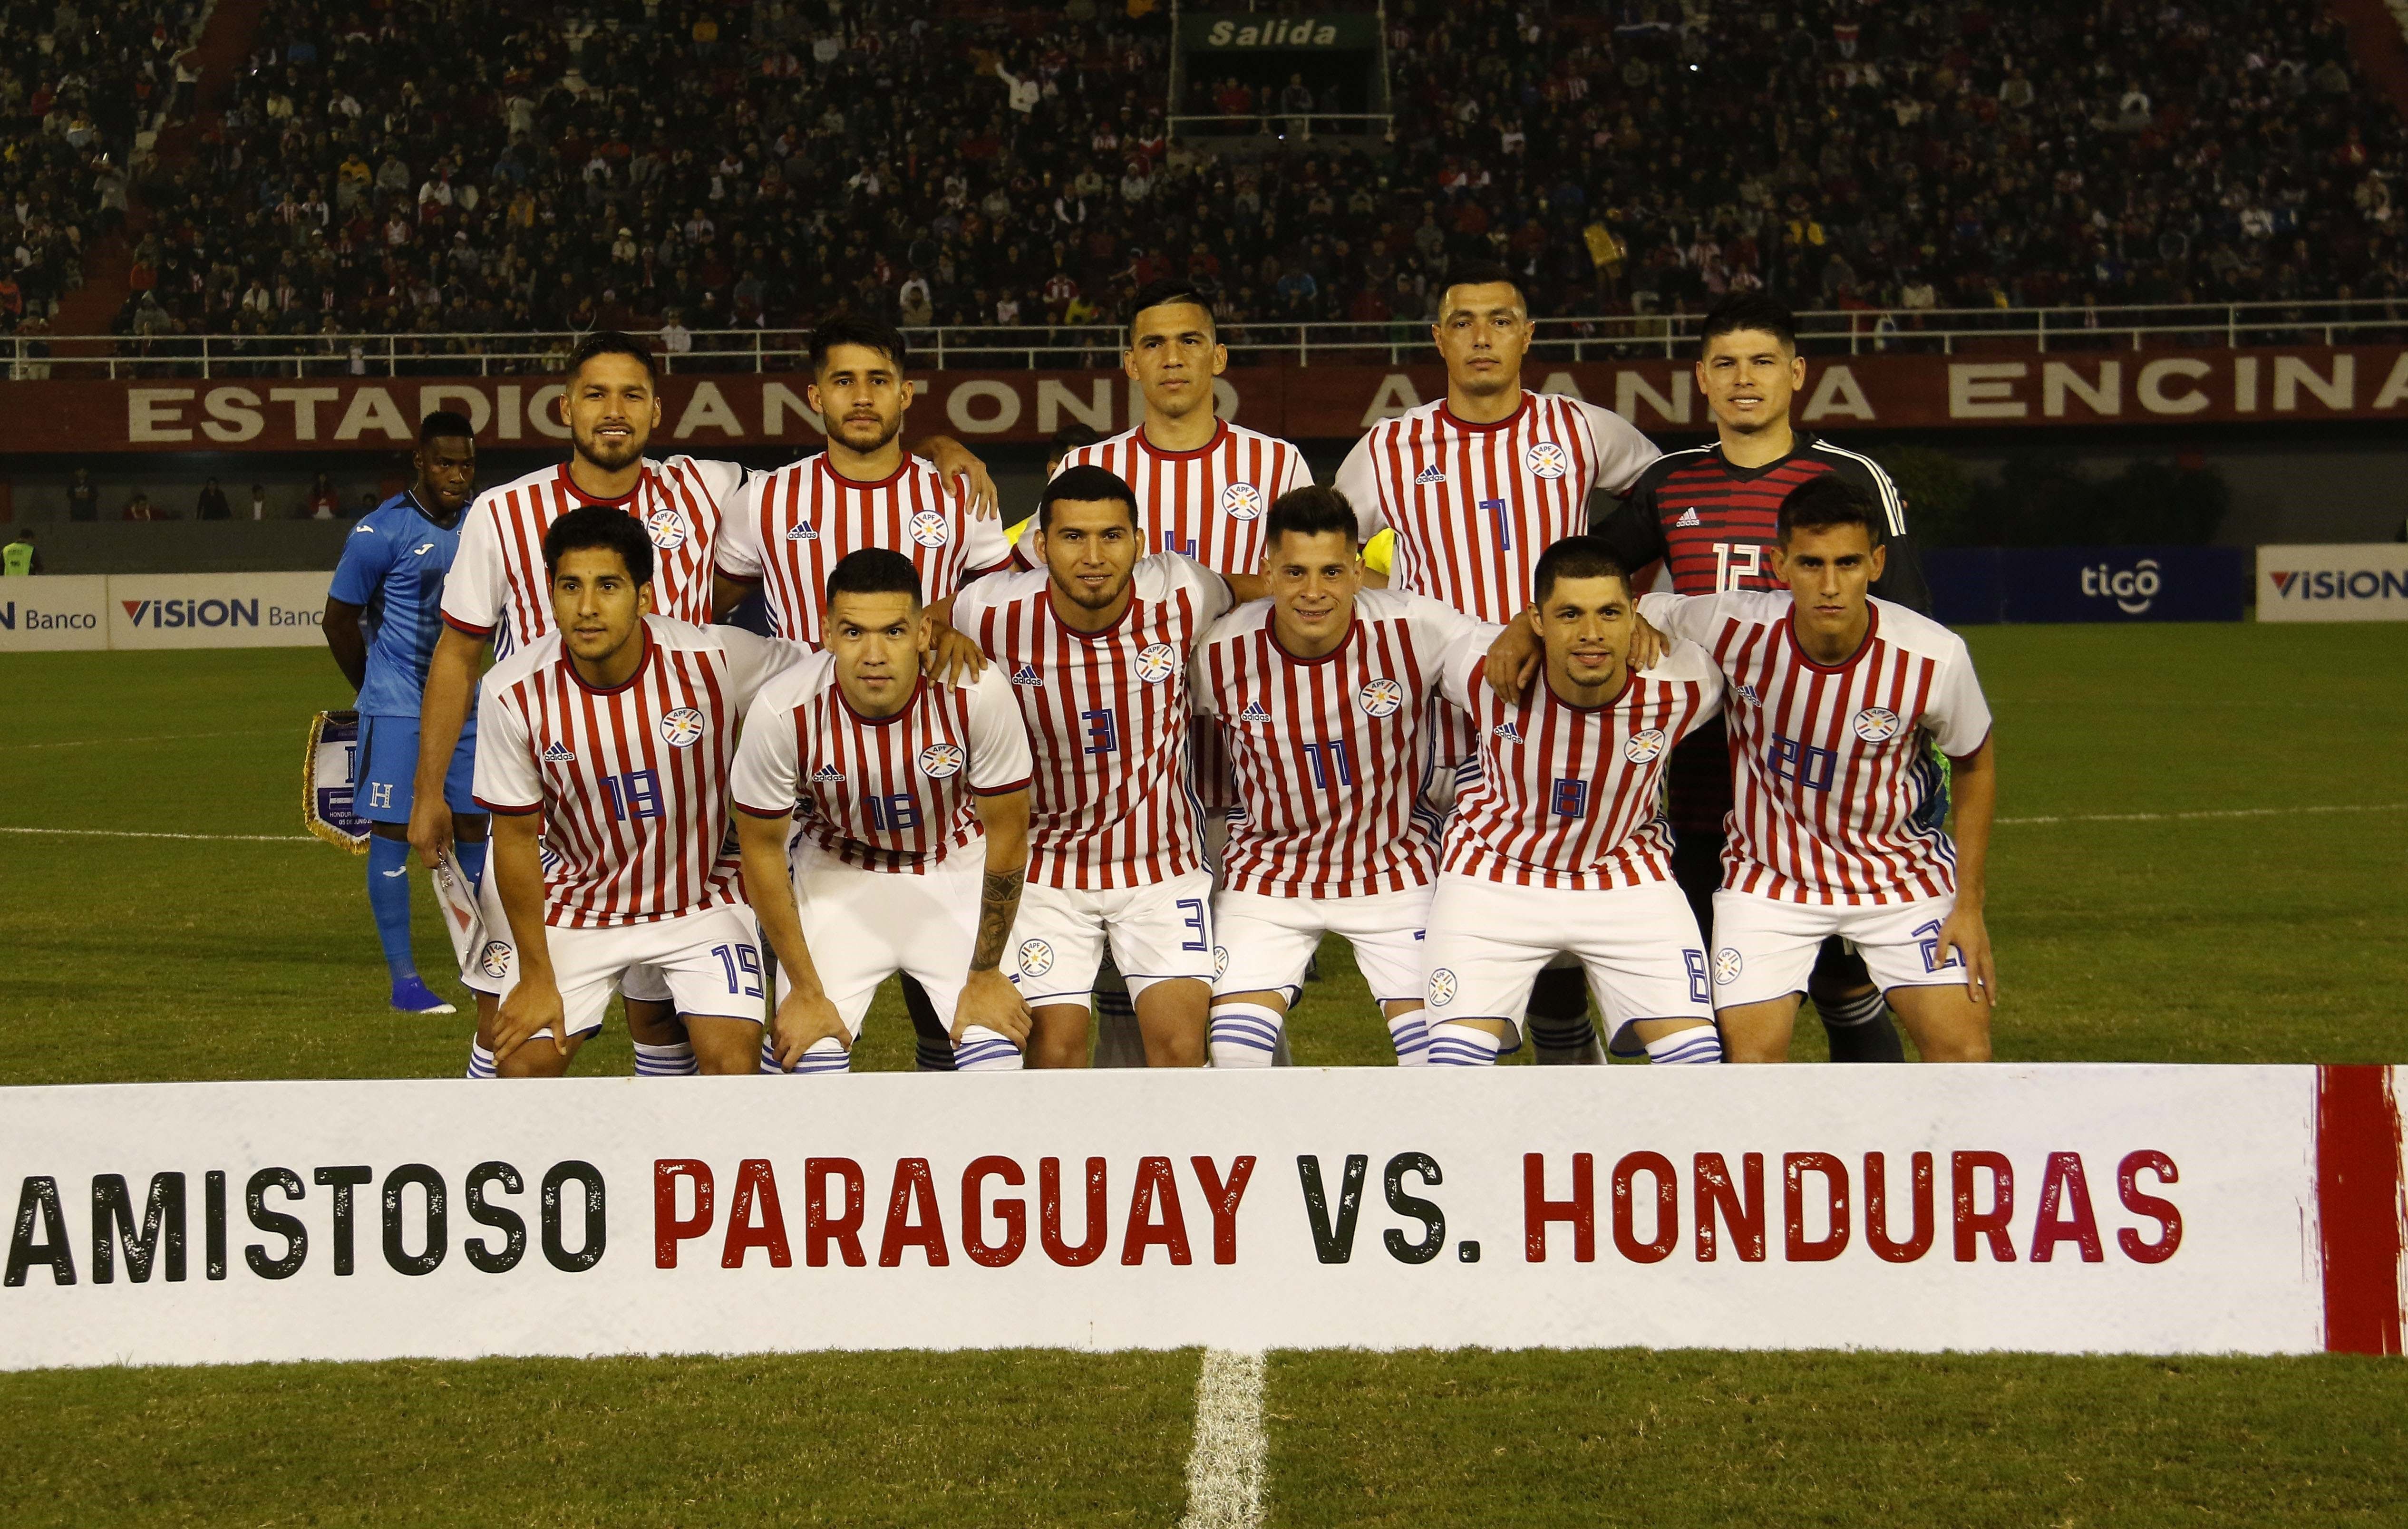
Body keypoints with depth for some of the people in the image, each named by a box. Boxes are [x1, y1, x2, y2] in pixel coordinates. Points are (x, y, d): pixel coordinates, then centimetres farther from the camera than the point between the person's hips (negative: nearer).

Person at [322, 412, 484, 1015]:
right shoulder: (381, 531, -13)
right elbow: (339, 620, -5)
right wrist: (375, 689, 7)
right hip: (397, 709, -6)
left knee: (473, 828, 9)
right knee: (393, 832, -4)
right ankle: (403, 979, 0)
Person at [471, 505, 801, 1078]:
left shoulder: (716, 660, -23)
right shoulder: (513, 693, -20)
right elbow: (516, 841, -9)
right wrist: (536, 977, -5)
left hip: (702, 897, -1)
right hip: (579, 902, 1)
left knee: (732, 1061, -17)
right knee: (522, 1063, -7)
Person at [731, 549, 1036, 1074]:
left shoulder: (978, 693, -28)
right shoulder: (783, 711, -27)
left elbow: (1007, 835, -13)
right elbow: (762, 849, -10)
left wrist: (985, 975, -6)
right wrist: (806, 991, -6)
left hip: (956, 864, 0)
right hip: (838, 871, 0)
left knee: (995, 1052, -14)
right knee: (807, 1054, -13)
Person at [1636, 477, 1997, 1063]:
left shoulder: (1934, 657, -23)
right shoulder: (1735, 628, -23)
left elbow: (1974, 766, -3)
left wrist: (1969, 904, -2)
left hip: (1900, 868, 0)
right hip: (1769, 875, 0)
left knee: (1964, 1047, -10)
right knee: (1753, 1055, -9)